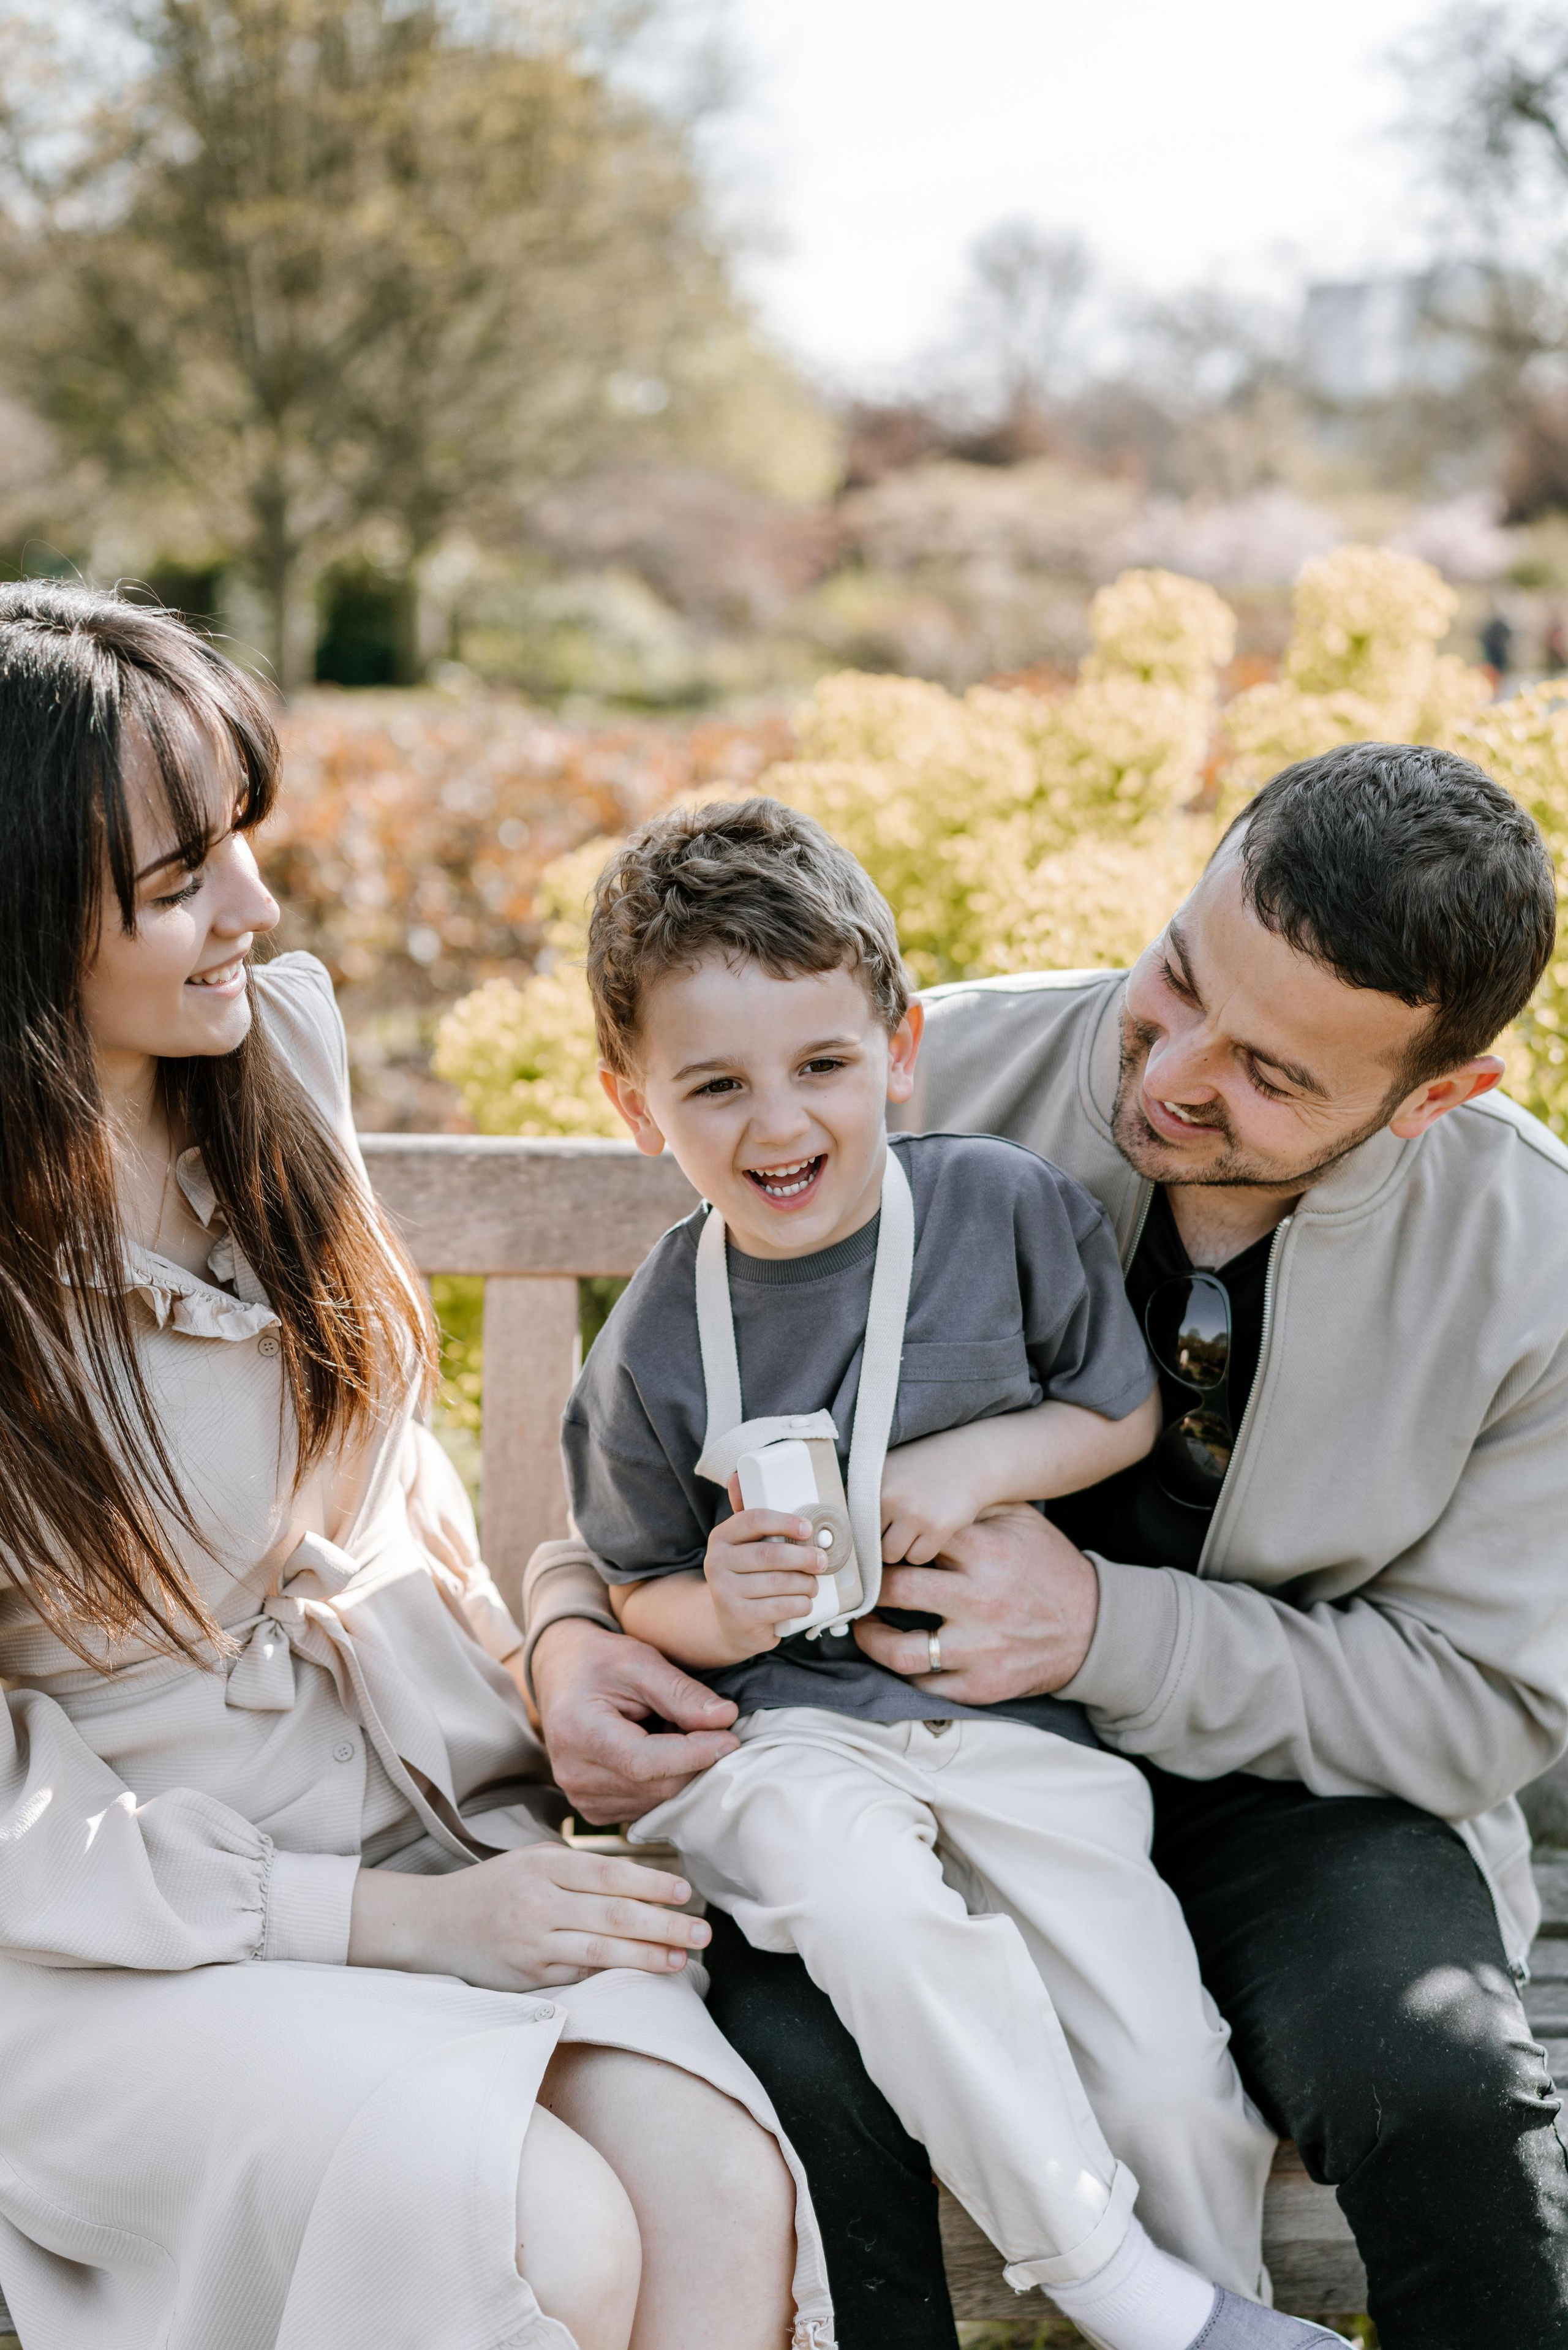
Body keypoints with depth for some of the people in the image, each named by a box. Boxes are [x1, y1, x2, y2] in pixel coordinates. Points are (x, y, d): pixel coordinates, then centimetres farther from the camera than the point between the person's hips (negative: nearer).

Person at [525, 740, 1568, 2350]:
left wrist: (1108, 1629, -23)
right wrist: (572, 1624, -21)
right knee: (782, 2063, -28)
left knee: (1436, 2089, -30)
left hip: (1295, 1778, 0)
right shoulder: (935, 1084, -14)